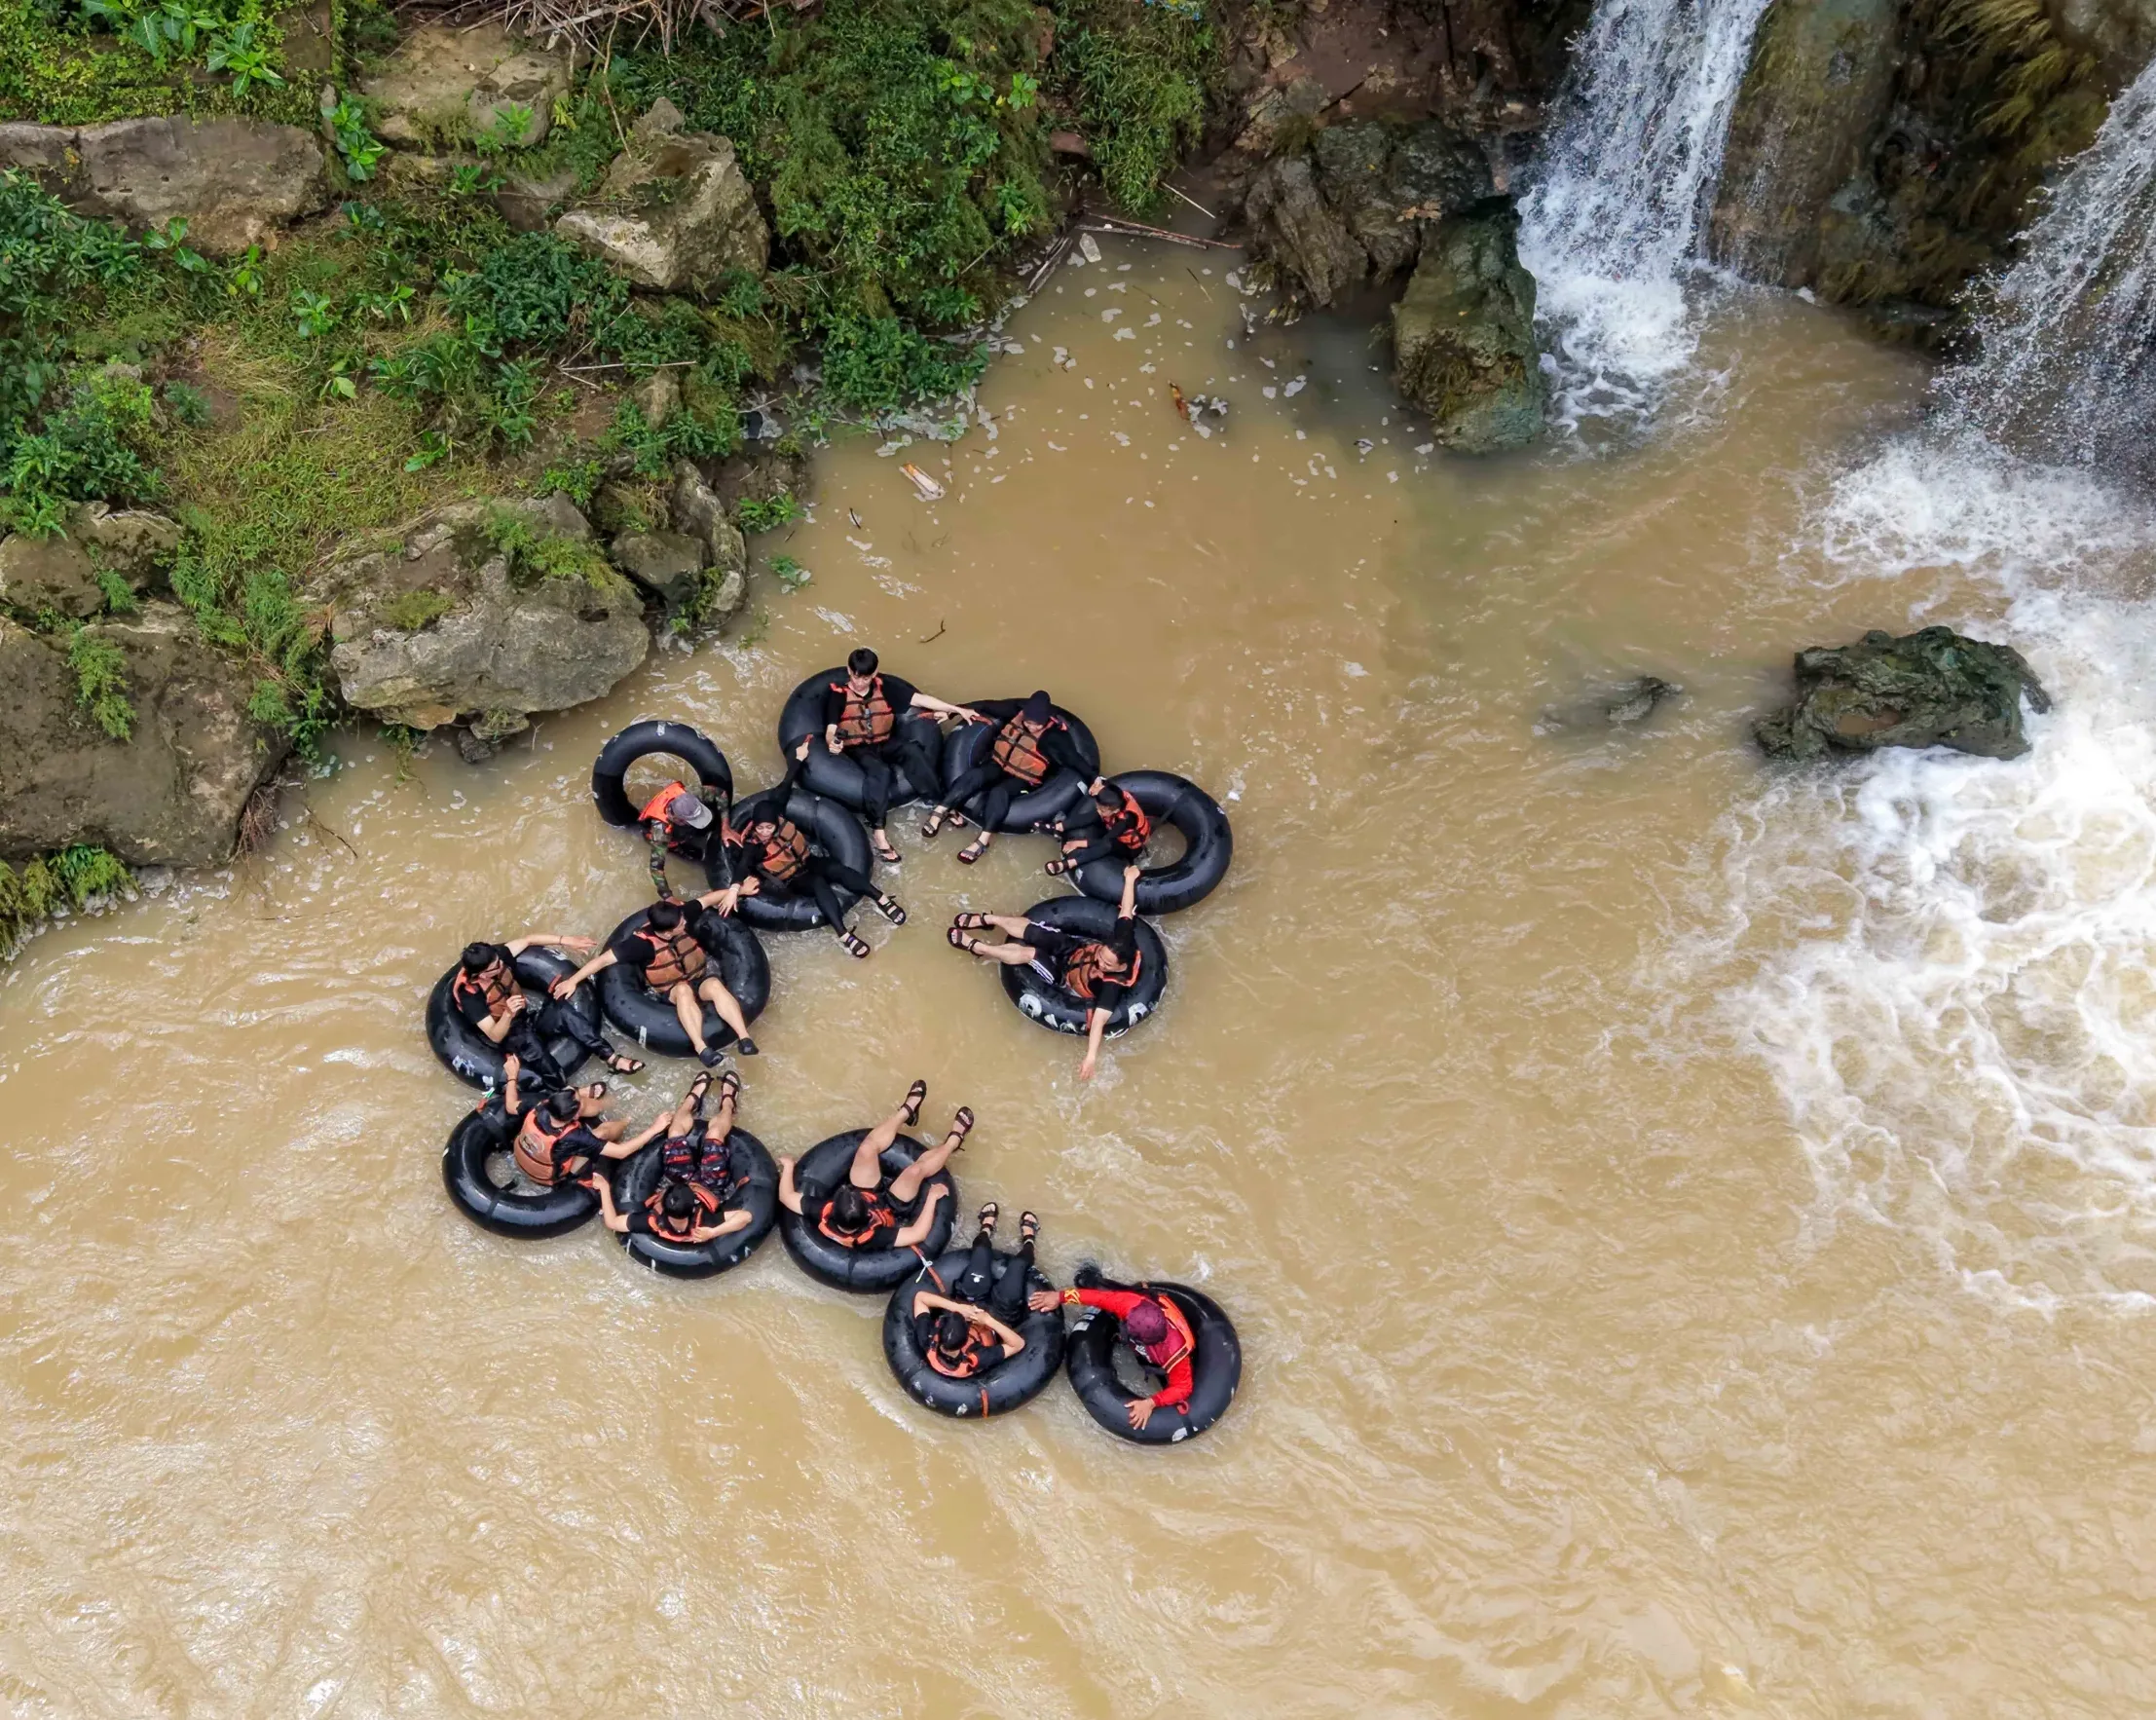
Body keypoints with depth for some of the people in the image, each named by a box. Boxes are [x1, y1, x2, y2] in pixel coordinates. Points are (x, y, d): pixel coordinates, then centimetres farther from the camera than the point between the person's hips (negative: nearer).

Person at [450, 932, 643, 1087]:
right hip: (506, 1035, -6)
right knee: (528, 1040, -40)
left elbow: (529, 939, 0)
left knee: (562, 1013, -23)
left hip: (526, 1015, 6)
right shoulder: (469, 995, -26)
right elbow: (495, 1036, -27)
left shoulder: (495, 955, -13)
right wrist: (508, 1013, -46)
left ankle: (613, 1059, -28)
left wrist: (566, 941, -8)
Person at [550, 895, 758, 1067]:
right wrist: (573, 980, -25)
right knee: (684, 990, -39)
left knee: (716, 986, -33)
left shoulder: (681, 915, -16)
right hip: (670, 988, -3)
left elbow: (706, 899, -3)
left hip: (701, 974, 3)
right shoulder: (643, 942, -26)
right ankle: (701, 1048, -49)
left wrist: (733, 891, -19)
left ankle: (744, 1038, -43)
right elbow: (604, 959, -24)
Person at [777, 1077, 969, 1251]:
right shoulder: (872, 1236, -45)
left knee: (867, 1148, -10)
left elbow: (787, 1197, -23)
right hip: (890, 1206, -3)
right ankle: (953, 1140, 14)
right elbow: (917, 1234, -39)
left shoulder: (823, 1215, -37)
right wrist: (932, 1197, -31)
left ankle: (906, 1110, 18)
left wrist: (788, 1166, -10)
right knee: (915, 1171, -19)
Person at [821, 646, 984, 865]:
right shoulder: (838, 694, -9)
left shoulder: (884, 686, 0)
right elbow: (830, 730, -16)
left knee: (912, 750, -30)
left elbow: (919, 699, -2)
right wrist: (833, 742, -42)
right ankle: (878, 832, -43)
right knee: (879, 771, -36)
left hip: (885, 743, 3)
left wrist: (958, 710, -6)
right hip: (857, 748, -3)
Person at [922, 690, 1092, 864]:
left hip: (1023, 778, -4)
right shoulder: (1017, 713, -4)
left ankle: (982, 841, -43)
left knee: (999, 792, -34)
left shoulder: (1055, 734, -16)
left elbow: (1073, 758, -21)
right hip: (999, 764, 4)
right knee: (974, 775, -26)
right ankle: (940, 812, -22)